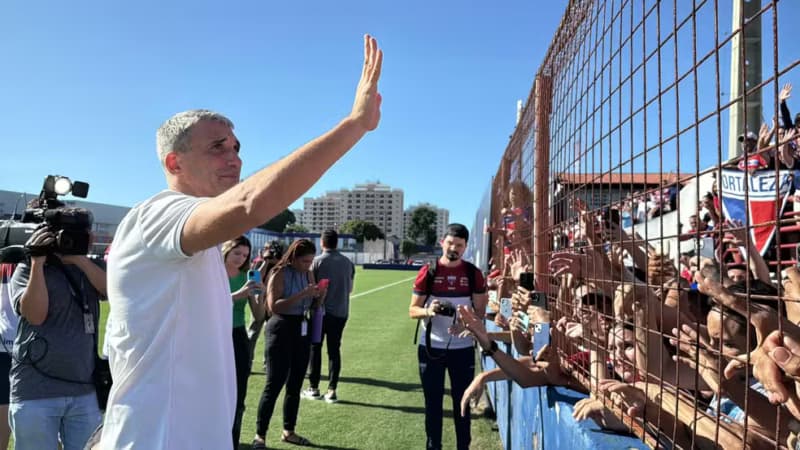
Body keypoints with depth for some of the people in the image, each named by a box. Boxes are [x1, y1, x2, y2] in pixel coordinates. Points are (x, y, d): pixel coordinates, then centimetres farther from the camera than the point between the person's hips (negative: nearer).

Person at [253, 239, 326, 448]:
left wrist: (320, 296, -7)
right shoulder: (279, 274, -12)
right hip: (281, 329, -7)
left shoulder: (308, 274, 8)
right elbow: (274, 306, -22)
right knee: (274, 384, -5)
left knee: (295, 385, 12)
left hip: (302, 330, 7)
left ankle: (288, 431, 25)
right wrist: (302, 294, -27)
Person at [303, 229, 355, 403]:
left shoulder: (317, 261, -10)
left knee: (315, 349, 11)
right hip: (340, 312, 3)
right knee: (334, 350, 9)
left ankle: (313, 388, 17)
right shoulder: (348, 262, 1)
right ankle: (332, 390, 7)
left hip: (320, 311, -3)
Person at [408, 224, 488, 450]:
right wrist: (428, 311, -24)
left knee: (462, 402, 11)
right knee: (433, 402, 10)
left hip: (462, 348, 1)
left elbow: (480, 311, 1)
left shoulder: (473, 273, -1)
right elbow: (412, 310, -2)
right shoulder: (427, 272, -4)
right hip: (431, 347, 0)